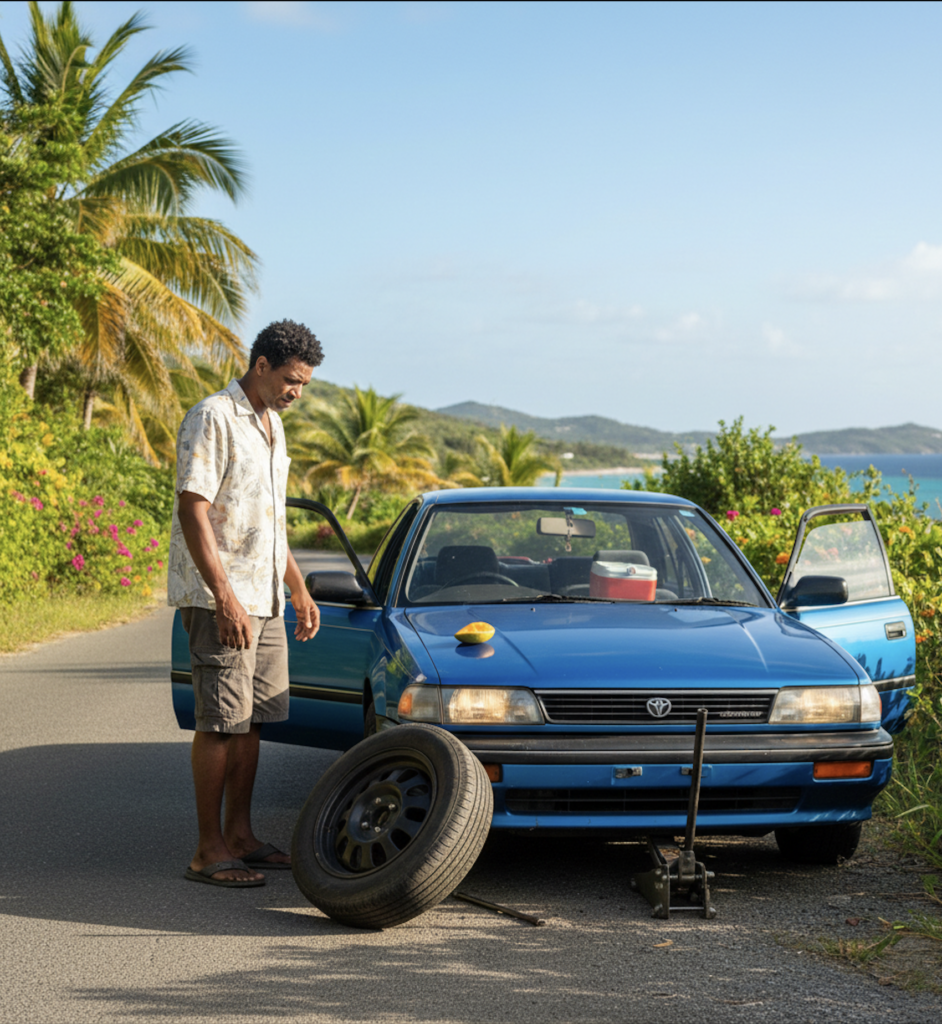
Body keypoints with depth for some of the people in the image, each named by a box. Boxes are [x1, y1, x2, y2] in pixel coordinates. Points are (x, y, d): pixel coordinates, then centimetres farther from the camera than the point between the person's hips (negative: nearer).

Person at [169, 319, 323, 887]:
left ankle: (240, 834, 18)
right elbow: (193, 511, -19)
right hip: (219, 598, -9)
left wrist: (299, 589, 21)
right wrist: (224, 596, -25)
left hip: (265, 599, 9)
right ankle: (209, 850, -3)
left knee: (252, 718, 11)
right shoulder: (212, 419, -12)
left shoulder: (271, 424, 16)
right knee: (222, 722, -8)